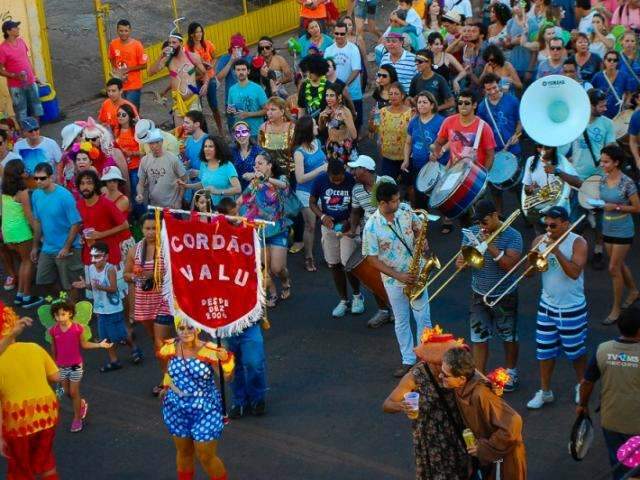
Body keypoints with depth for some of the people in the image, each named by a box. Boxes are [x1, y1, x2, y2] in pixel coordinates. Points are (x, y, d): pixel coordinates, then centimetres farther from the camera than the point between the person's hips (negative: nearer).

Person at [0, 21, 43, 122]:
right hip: (16, 86, -6)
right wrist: (15, 75, -26)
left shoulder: (21, 41, 3)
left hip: (31, 82, 6)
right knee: (21, 111, 5)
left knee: (36, 109, 16)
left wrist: (34, 76, 16)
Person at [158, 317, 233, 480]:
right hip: (177, 409, 4)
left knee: (206, 457, 3)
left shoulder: (209, 350, -19)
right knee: (184, 452, 19)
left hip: (205, 410, -4)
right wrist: (168, 387, 7)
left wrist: (226, 360, -46)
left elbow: (226, 376, -30)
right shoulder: (170, 348, -6)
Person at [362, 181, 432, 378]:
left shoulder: (405, 210, -10)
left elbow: (419, 228, 8)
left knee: (423, 317, 8)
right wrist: (398, 276, -17)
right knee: (401, 321, 13)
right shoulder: (372, 227, -21)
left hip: (416, 273, 2)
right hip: (394, 279, -2)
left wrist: (422, 242, -14)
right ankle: (408, 360, 27)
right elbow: (372, 258, -15)